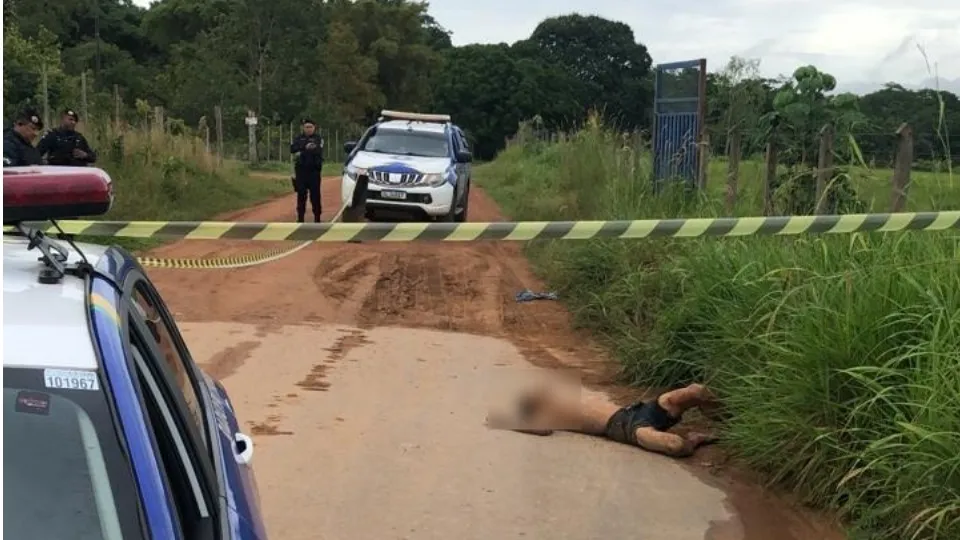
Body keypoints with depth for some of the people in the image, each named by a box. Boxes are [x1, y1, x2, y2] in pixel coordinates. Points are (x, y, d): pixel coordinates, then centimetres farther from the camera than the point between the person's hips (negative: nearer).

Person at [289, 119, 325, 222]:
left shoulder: (318, 138, 3)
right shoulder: (299, 138, 12)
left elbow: (318, 151, -13)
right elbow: (292, 149, -4)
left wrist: (302, 153, -13)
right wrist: (305, 147, -17)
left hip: (314, 170, -2)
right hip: (301, 170, 2)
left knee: (315, 194, -2)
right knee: (301, 195, 3)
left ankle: (317, 218, 4)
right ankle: (300, 218, 8)